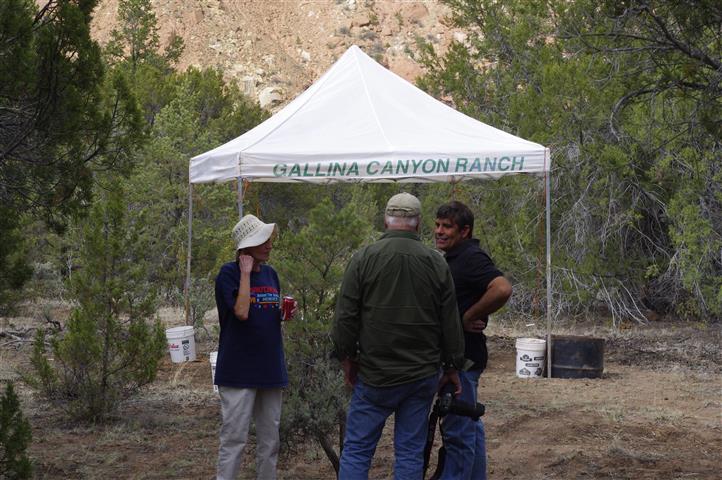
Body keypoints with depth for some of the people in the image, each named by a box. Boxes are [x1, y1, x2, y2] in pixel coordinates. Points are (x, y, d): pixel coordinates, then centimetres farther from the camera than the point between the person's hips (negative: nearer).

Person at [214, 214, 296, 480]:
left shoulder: (271, 274, 11)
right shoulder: (229, 273, -8)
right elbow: (241, 312, -22)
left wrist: (285, 315, 0)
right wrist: (246, 272, -17)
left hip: (270, 368, 6)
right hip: (239, 371, -6)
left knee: (270, 438, 11)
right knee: (234, 438, -6)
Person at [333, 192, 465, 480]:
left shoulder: (364, 258, -5)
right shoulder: (435, 263, 1)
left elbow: (345, 318, -5)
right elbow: (450, 323, 5)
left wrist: (347, 358, 7)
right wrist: (452, 367, 14)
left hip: (375, 373, -2)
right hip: (423, 376, 2)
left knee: (356, 449, 4)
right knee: (411, 452, 7)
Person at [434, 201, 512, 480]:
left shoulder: (472, 258, -16)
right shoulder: (453, 258, 14)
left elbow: (502, 289, -31)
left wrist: (469, 318, -21)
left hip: (463, 357, -11)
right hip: (459, 355, 11)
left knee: (458, 431, -8)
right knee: (469, 427, 17)